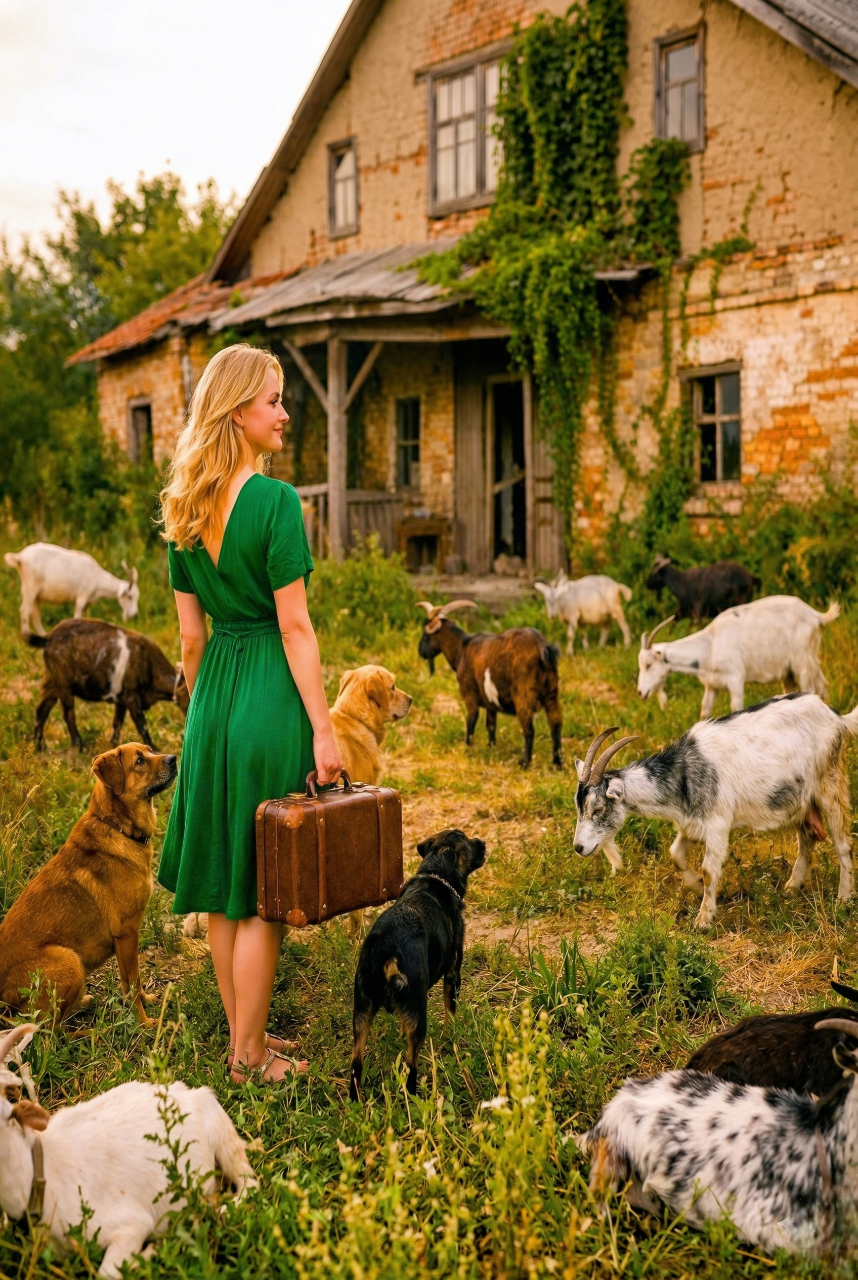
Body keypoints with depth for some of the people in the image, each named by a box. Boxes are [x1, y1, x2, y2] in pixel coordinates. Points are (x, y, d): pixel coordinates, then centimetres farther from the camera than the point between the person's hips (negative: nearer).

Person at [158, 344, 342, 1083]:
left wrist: (203, 710, 18)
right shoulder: (275, 500, -15)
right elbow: (294, 626, -17)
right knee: (264, 887, 4)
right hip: (271, 693, -7)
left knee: (222, 880, 15)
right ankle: (249, 1055, 15)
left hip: (213, 692, 7)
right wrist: (323, 729, -13)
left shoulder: (186, 509, 7)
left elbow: (190, 632, 10)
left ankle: (243, 1034, 29)